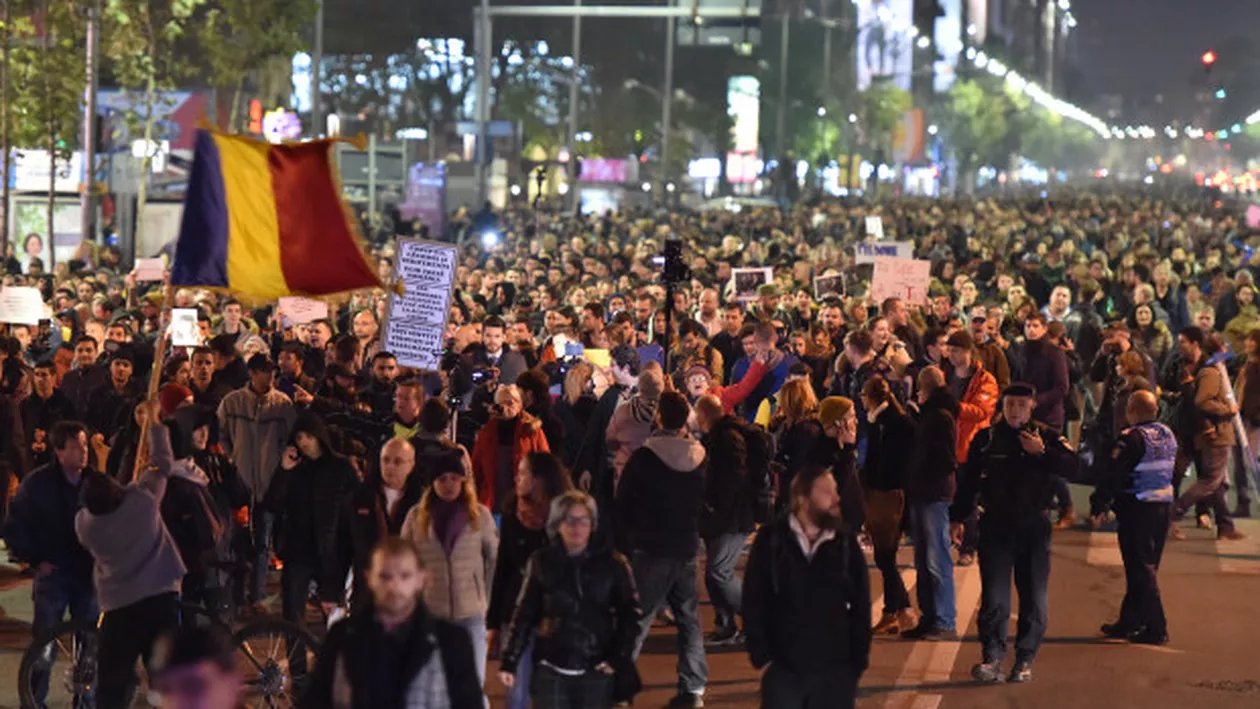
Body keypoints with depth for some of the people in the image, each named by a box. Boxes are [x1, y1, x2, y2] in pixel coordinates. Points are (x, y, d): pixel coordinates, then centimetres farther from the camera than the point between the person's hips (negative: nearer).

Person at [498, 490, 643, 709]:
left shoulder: (611, 563, -3)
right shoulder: (542, 562, 0)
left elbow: (630, 613, 3)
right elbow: (524, 615, 6)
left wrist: (619, 658, -6)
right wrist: (510, 661, 3)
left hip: (595, 670, 0)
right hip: (551, 669, 1)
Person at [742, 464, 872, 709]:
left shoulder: (846, 542, 0)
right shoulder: (771, 540, -5)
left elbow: (861, 606, 5)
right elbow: (753, 602, -1)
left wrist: (859, 658, 1)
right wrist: (760, 653, -6)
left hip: (836, 669, 1)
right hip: (783, 666, -1)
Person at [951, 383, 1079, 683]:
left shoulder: (1048, 436, 3)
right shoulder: (986, 439, 4)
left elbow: (1072, 467, -10)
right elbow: (968, 480, 9)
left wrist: (1042, 453, -20)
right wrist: (957, 518, 7)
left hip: (1034, 526, 1)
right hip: (995, 526, 0)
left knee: (1035, 599, 3)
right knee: (994, 598, -7)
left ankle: (1025, 661, 13)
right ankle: (992, 658, -5)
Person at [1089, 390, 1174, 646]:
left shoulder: (1132, 439, -16)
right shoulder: (1168, 435, 9)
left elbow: (1114, 476, -16)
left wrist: (1098, 507, -9)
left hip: (1137, 510, -8)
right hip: (1164, 508, 8)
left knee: (1142, 570, -2)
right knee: (1145, 567, 15)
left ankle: (1156, 627, -3)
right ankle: (1128, 622, 23)